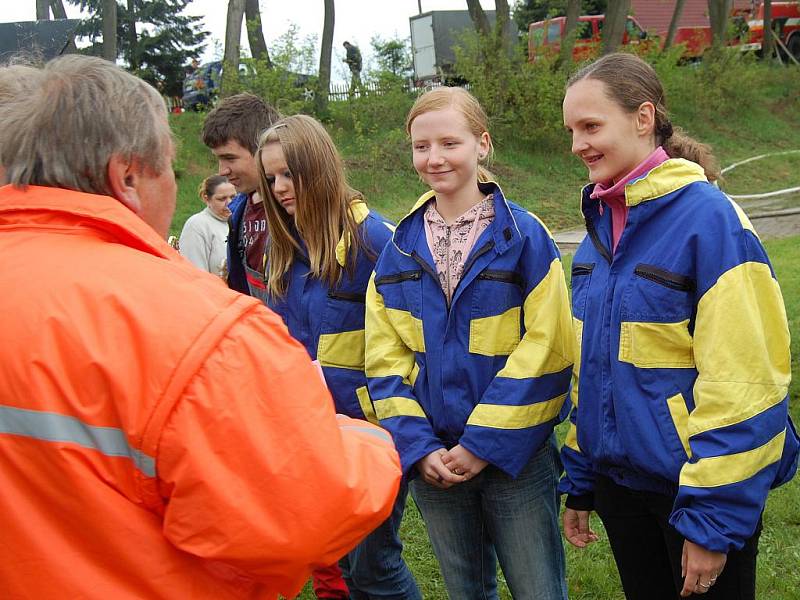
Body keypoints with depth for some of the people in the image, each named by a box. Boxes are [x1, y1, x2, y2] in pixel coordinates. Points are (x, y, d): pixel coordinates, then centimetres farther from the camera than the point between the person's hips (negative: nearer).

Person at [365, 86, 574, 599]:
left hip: (514, 456, -3)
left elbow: (544, 351, -12)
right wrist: (419, 447, -7)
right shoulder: (400, 250, 3)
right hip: (434, 461, 4)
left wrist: (483, 444, -14)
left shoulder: (525, 237, -9)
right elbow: (385, 359, 3)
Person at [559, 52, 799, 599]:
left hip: (697, 490, -6)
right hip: (619, 482, 6)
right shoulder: (601, 223, 4)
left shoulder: (708, 216, -18)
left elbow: (741, 382, -20)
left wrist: (713, 518, -18)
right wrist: (579, 483, 14)